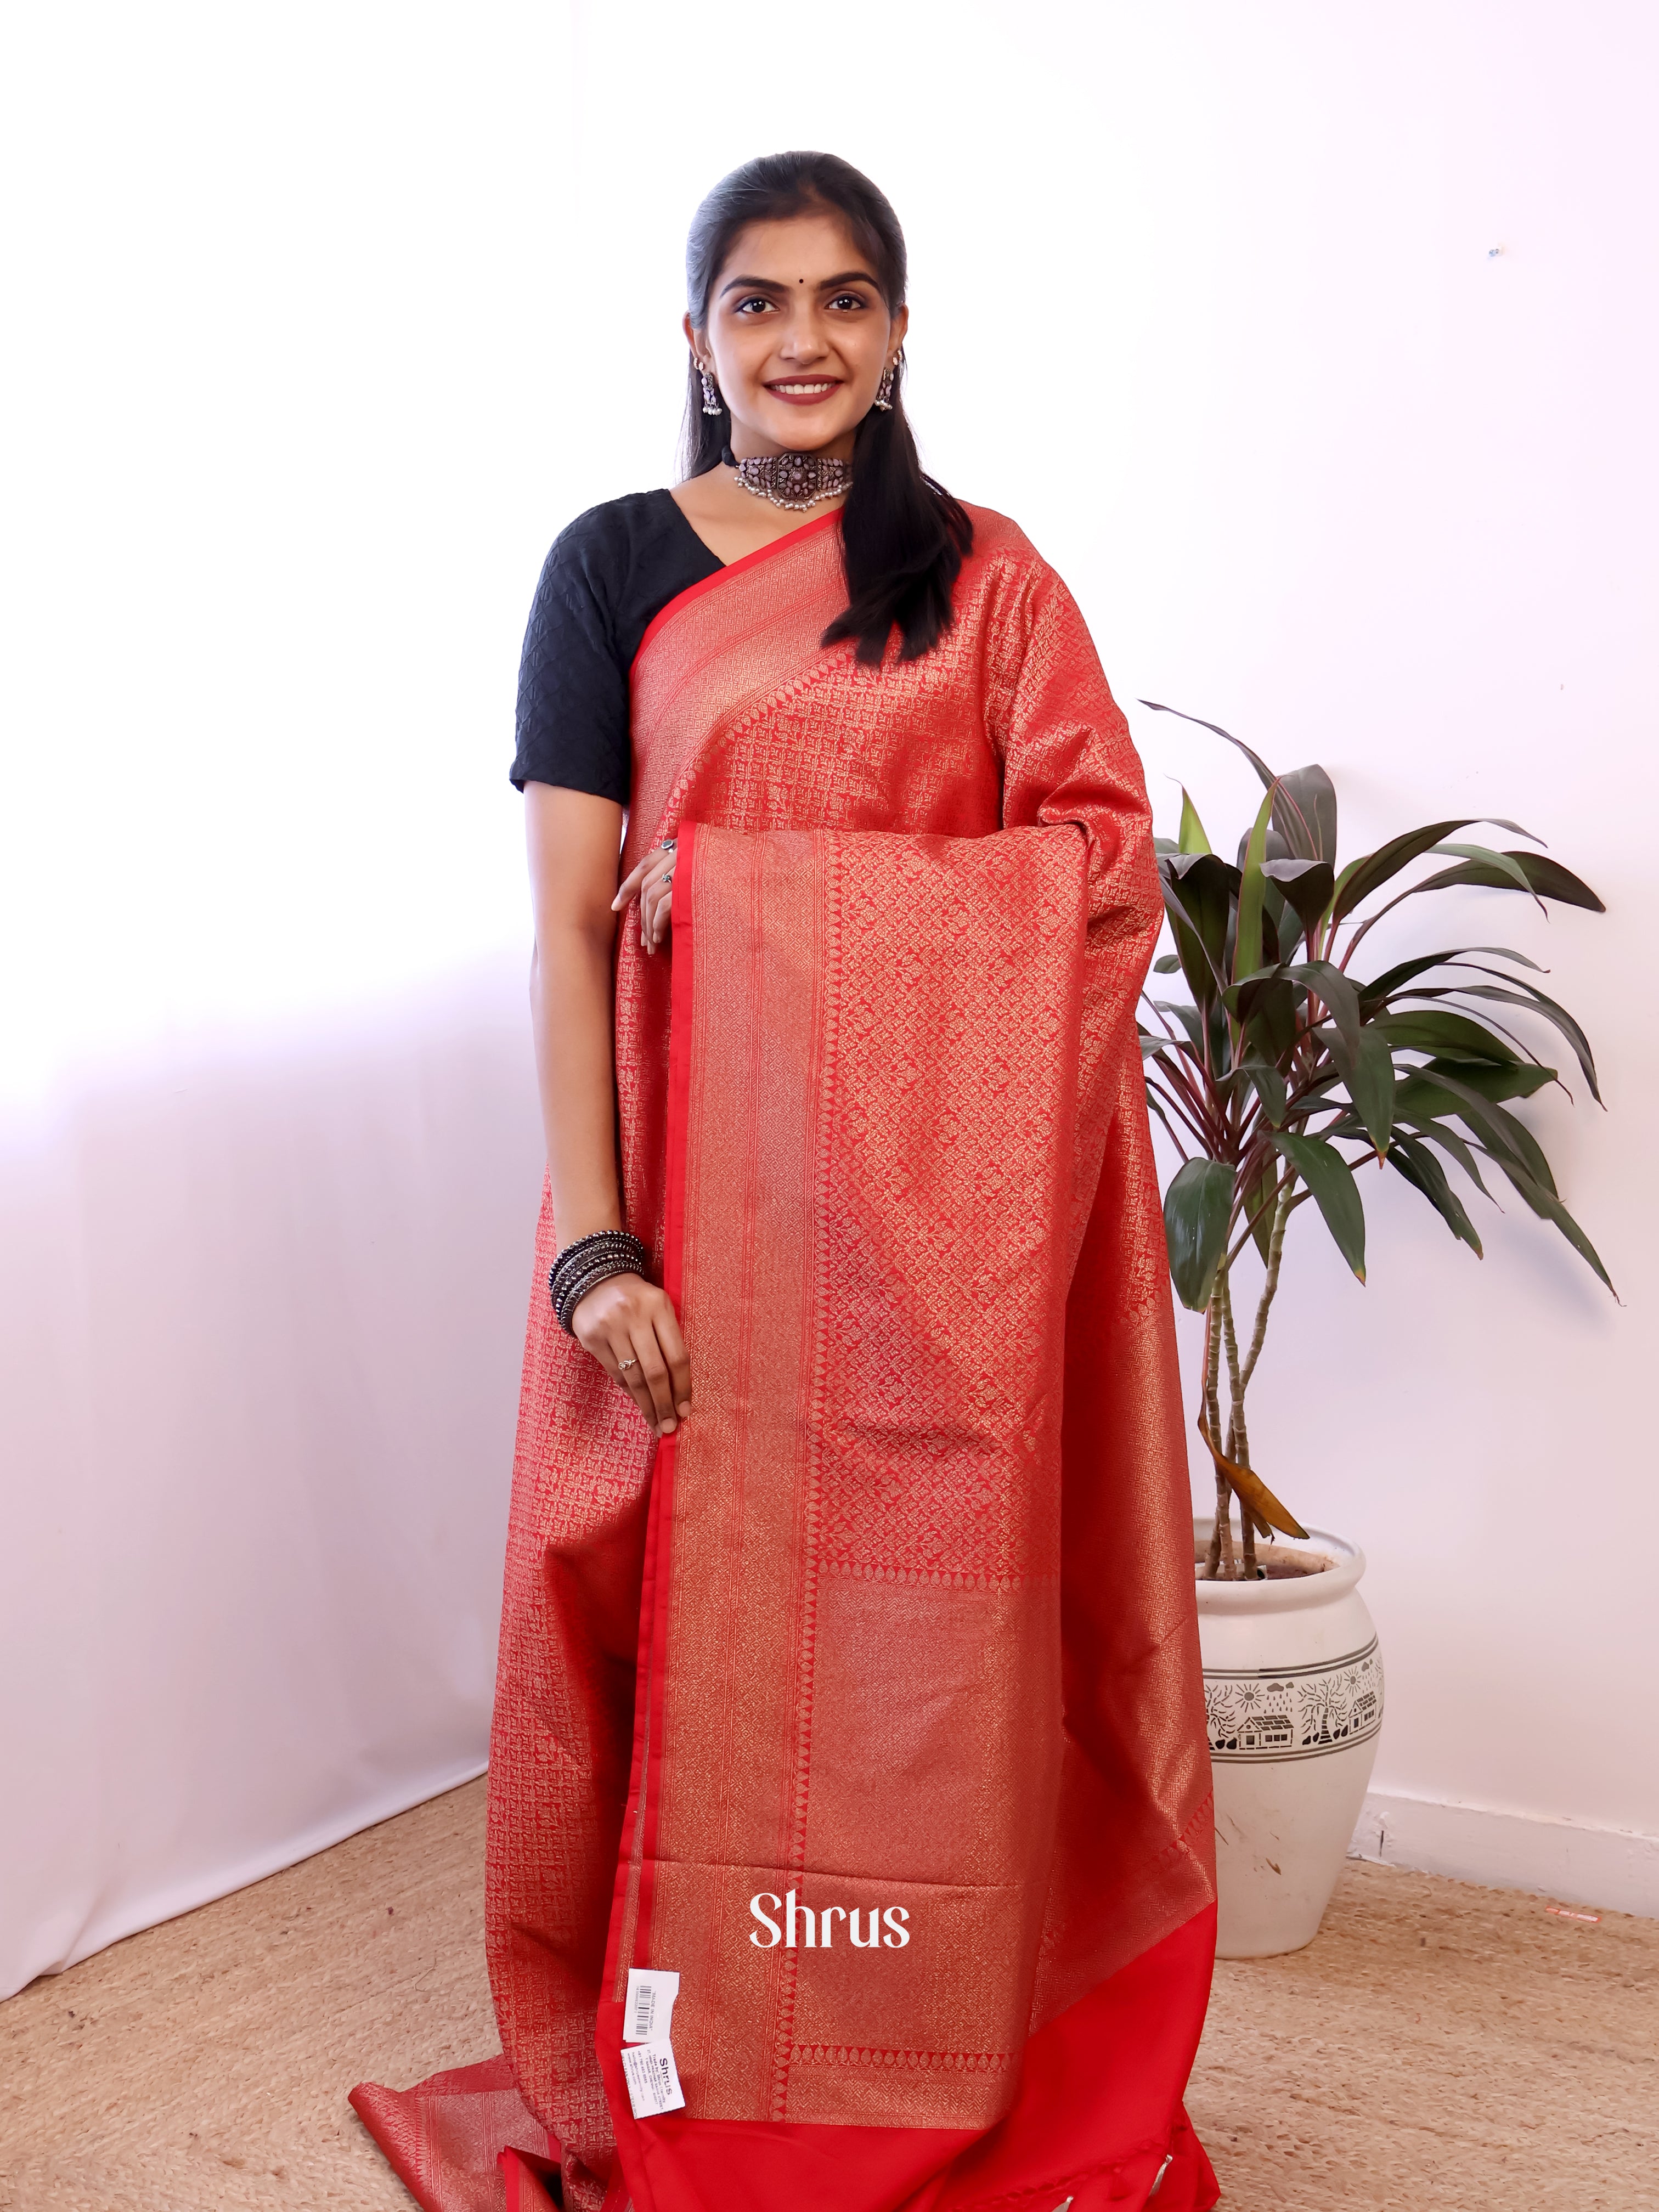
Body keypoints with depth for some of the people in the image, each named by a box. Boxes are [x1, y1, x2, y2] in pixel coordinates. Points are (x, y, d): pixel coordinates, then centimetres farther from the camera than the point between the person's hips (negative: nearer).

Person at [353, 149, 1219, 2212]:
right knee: (704, 1600, 2)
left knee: (936, 1606, 4)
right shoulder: (614, 563, 5)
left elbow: (1105, 850, -1)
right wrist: (592, 1239, -12)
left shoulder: (981, 571, 10)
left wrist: (776, 884, -11)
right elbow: (566, 919, -2)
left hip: (947, 1182, 1)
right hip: (704, 1170, -1)